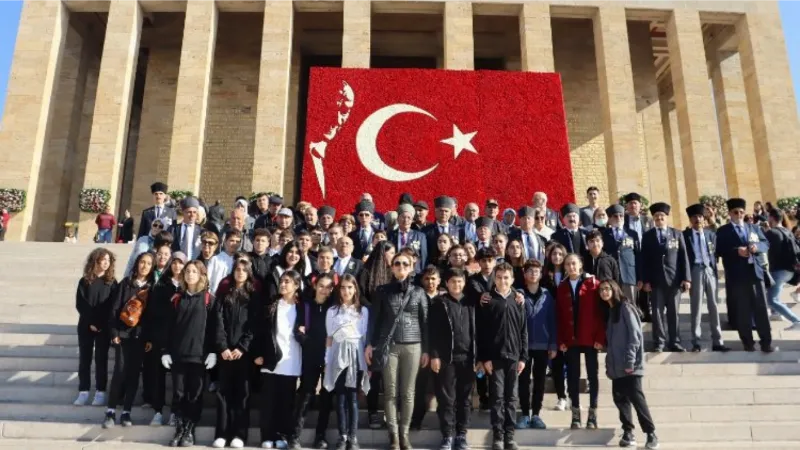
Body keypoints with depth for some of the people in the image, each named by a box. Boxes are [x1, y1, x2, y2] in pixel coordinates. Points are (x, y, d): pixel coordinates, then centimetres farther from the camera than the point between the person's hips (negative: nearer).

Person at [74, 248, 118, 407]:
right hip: (86, 325, 1)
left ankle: (100, 393, 5)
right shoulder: (84, 281, 4)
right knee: (84, 359, 4)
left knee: (101, 359, 2)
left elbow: (113, 306, -1)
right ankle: (83, 392, 9)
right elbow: (79, 304, -1)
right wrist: (90, 322, -10)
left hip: (104, 327, -1)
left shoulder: (111, 282, 3)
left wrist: (100, 324, -10)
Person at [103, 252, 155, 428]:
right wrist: (114, 332, -8)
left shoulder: (152, 287, 6)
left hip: (140, 335, 2)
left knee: (134, 373, 4)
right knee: (120, 371, -6)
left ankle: (126, 412, 12)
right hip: (123, 333, -1)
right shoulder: (126, 283, 2)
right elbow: (115, 308, -1)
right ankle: (111, 411, 4)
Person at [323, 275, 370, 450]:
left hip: (356, 356, -1)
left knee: (352, 398, -1)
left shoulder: (363, 311, 7)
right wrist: (327, 361, 4)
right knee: (340, 398, 0)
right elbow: (329, 338, 9)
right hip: (338, 356, 1)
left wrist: (368, 361, 1)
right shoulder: (332, 311, 9)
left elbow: (366, 337, 6)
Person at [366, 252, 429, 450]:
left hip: (412, 346, 1)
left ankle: (404, 434, 14)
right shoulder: (383, 291, 6)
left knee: (407, 392, 4)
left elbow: (424, 321, 7)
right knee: (390, 392, 1)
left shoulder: (418, 292, 7)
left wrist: (426, 349, 3)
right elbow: (374, 318, 5)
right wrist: (370, 344, -2)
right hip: (388, 345, 0)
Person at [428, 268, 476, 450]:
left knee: (465, 399, 8)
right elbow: (433, 331, -4)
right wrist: (434, 355, -11)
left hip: (468, 357, 3)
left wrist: (478, 357, 5)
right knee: (446, 399, 1)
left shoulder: (470, 303, 11)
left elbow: (476, 330, 10)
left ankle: (461, 435, 17)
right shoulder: (439, 303, 2)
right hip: (447, 357, -3)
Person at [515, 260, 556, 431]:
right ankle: (525, 414, 15)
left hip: (543, 345, 1)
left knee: (539, 381, 9)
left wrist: (553, 344, -1)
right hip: (523, 344, -1)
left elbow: (552, 320, 3)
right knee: (524, 380, 5)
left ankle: (536, 414, 18)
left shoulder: (547, 295, 2)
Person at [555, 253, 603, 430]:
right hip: (570, 339, 3)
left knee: (592, 375, 6)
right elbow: (559, 316, 4)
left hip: (590, 338, -2)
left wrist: (600, 337, -11)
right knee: (572, 376, 6)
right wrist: (560, 340, -2)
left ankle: (592, 414, 14)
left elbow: (600, 312, -5)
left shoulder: (592, 284, -2)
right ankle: (576, 414, 14)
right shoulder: (562, 287, 6)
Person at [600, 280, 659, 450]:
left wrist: (630, 361, -18)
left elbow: (635, 335, -12)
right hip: (616, 365, 7)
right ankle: (628, 432, 14)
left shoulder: (625, 307, -6)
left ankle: (651, 434, 1)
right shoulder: (608, 311, 16)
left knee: (636, 398, -8)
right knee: (619, 398, 6)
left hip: (630, 365, -7)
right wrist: (609, 362, 10)